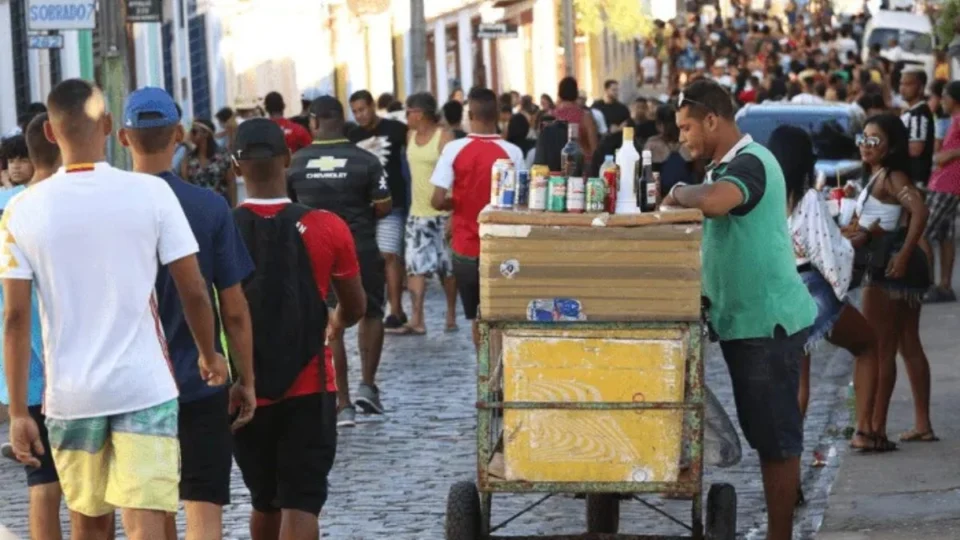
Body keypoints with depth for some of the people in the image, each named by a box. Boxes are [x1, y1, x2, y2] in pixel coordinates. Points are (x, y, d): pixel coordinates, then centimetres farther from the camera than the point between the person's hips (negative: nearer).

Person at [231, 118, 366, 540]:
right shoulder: (327, 229, -9)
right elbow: (354, 308, 4)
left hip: (246, 390, 2)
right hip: (308, 391, -2)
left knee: (264, 501, 19)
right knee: (301, 503, -3)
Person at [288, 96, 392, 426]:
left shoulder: (296, 163, -4)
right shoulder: (365, 161, -9)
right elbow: (384, 207, -7)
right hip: (362, 249, -1)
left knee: (330, 325, 7)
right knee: (371, 313, 21)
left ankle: (343, 404, 6)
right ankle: (368, 385, 10)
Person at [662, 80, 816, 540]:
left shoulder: (750, 163, -17)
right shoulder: (724, 167, 14)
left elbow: (715, 202, -38)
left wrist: (680, 195, -19)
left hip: (769, 321, -10)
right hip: (744, 319, 10)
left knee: (776, 433, -4)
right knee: (761, 431, 15)